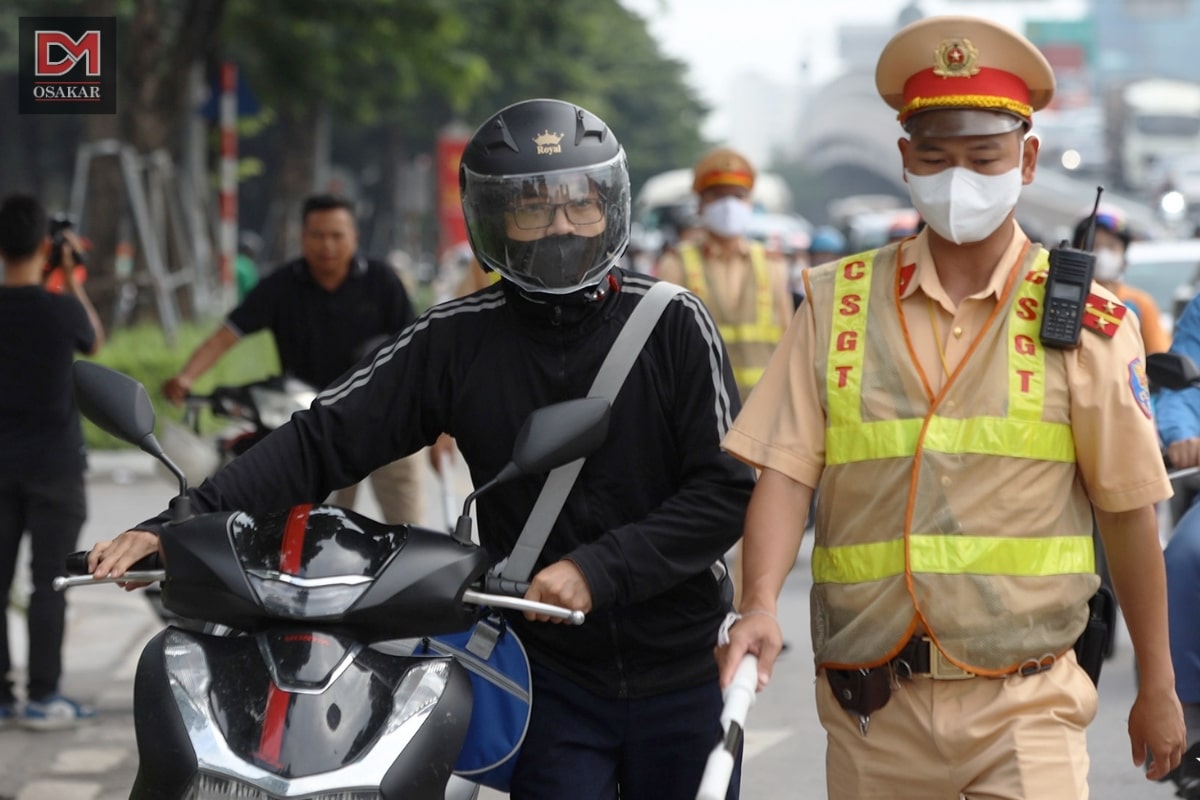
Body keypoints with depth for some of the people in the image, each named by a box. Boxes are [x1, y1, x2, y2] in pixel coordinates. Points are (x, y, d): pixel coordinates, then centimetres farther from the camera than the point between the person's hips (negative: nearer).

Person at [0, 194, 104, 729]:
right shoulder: (62, 308, -14)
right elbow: (95, 342, 8)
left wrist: (47, 282, 16)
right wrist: (70, 278, 12)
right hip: (54, 464, -3)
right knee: (49, 583, 3)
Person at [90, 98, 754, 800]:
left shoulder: (673, 325, -6)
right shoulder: (458, 339, -2)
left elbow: (728, 490, -10)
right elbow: (326, 438, -6)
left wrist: (599, 569, -22)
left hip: (680, 679, 0)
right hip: (551, 681, 0)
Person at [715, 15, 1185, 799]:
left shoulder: (1084, 321, 1)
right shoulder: (838, 301, 6)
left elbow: (1129, 509, 5)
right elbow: (786, 469, 0)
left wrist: (1157, 687, 9)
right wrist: (760, 603, -16)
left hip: (1025, 705, -2)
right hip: (873, 710, 2)